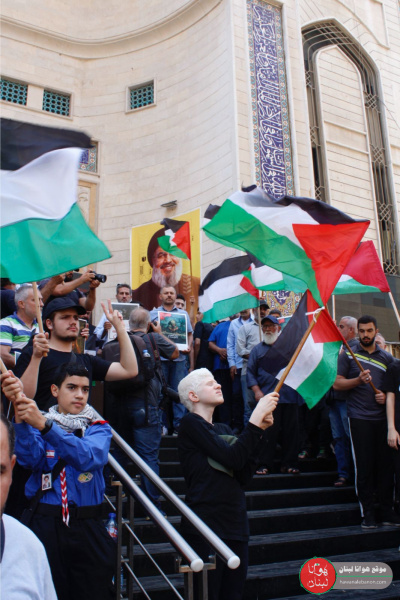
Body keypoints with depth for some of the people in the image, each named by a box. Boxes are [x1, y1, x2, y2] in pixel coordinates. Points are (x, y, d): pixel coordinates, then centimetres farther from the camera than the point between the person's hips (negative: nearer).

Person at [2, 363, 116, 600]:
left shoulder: (99, 428, 4)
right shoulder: (37, 424, 6)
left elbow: (88, 457, -19)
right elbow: (30, 458, -15)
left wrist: (44, 424, -32)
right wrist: (20, 408, -31)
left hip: (88, 529, 0)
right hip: (45, 525, 0)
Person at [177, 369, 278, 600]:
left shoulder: (224, 429, 16)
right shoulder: (191, 423, -6)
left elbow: (244, 476, 3)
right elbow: (233, 458, -18)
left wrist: (260, 429, -4)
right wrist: (257, 415, -15)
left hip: (235, 523, 7)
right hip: (206, 527, -7)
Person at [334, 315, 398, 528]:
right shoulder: (348, 354, 4)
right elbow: (337, 384, -2)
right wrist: (359, 380, -17)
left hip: (383, 417, 3)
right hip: (359, 418, -3)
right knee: (364, 467, 0)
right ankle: (367, 513, 10)